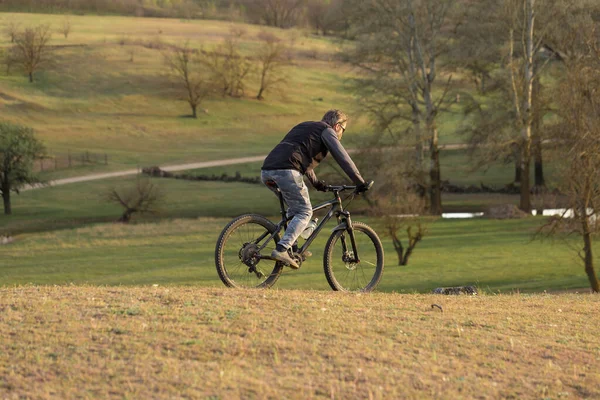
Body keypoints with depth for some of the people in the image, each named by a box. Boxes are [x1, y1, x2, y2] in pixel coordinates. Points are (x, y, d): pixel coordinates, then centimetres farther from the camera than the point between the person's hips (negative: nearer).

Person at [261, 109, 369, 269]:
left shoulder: (303, 126, 35)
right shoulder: (327, 131, 11)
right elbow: (342, 158, 1)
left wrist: (316, 182, 50)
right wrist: (360, 183, 3)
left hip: (267, 172, 8)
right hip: (286, 172, -8)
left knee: (295, 208, 24)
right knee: (304, 212, -2)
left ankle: (292, 247, 16)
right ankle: (282, 249, -18)